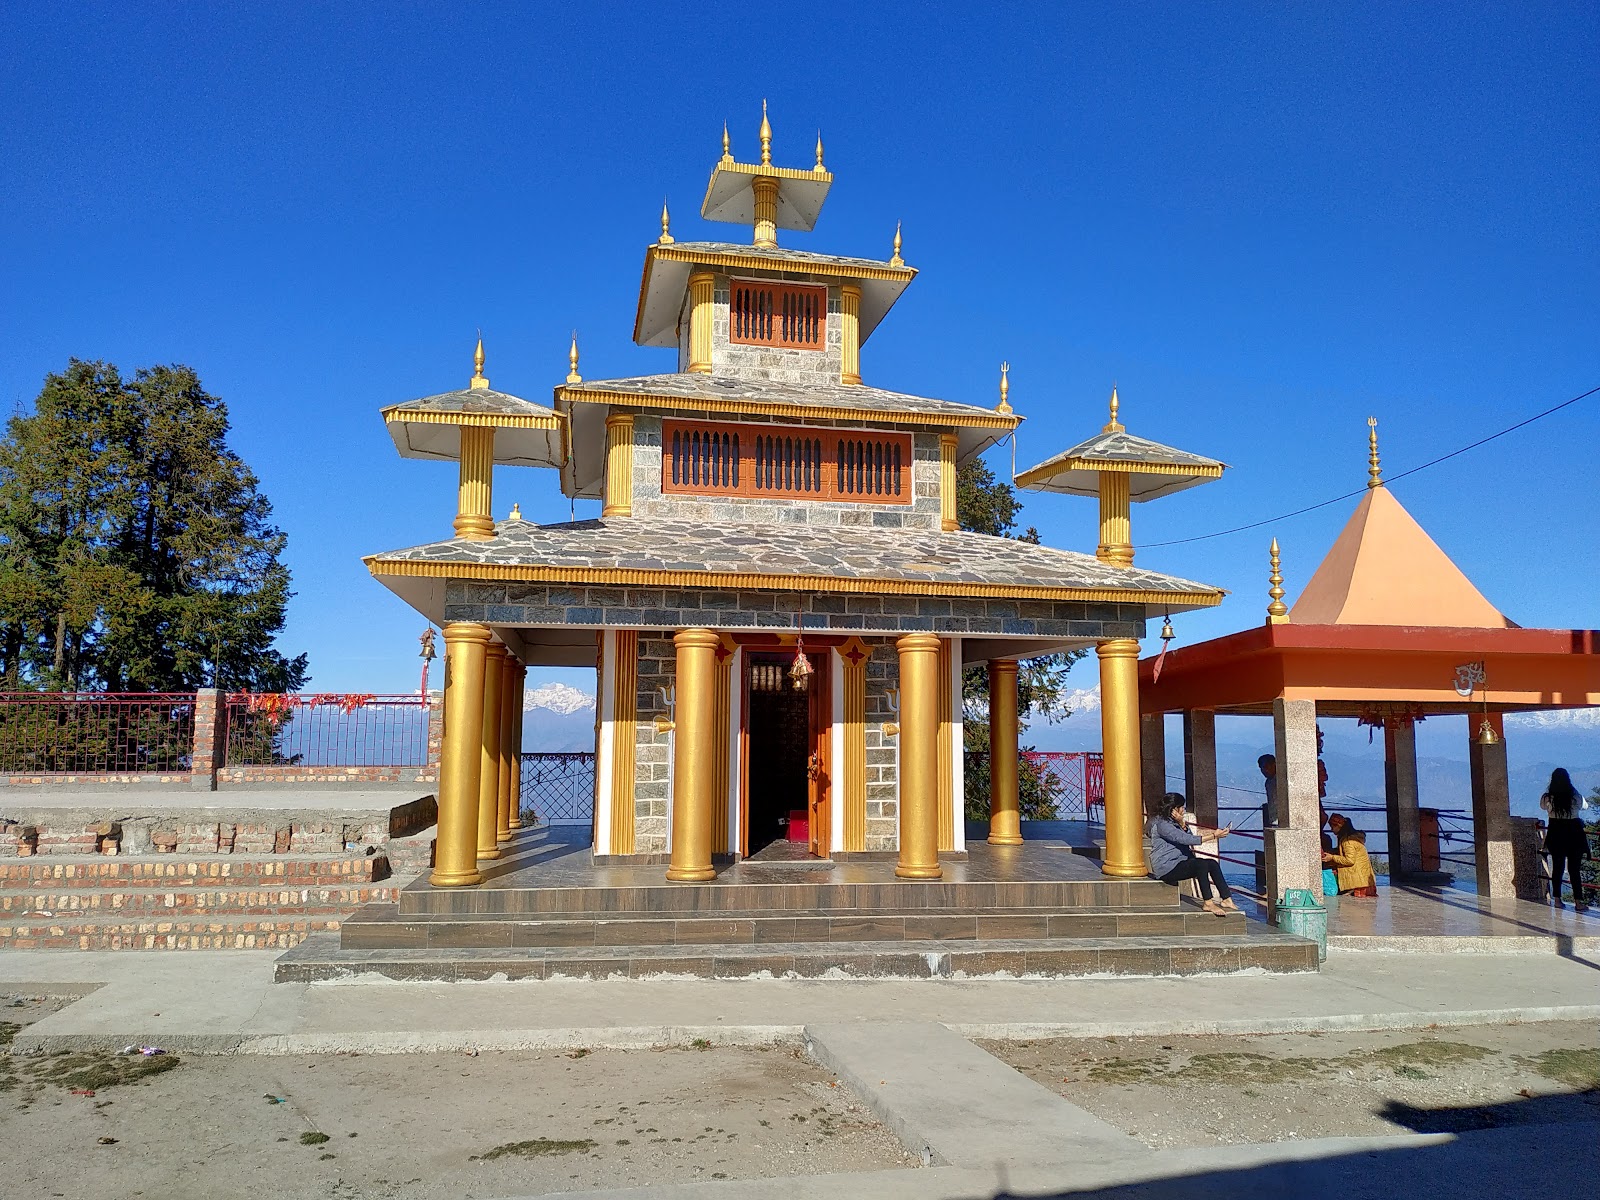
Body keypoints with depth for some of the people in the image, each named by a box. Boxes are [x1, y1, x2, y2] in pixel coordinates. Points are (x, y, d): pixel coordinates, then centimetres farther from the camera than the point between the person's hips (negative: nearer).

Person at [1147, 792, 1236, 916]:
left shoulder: (1173, 822, 16)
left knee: (1213, 863, -3)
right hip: (1166, 869, -10)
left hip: (1179, 862, 10)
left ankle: (1227, 900, -4)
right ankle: (1208, 903, -28)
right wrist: (1213, 836, -22)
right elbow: (1186, 839, -23)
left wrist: (1183, 825, -7)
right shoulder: (1162, 824, -17)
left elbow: (1187, 837, 12)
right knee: (1201, 864, -29)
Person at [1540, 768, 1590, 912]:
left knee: (1557, 868, 11)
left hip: (1555, 835, 1)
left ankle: (1557, 900, 15)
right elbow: (1583, 806, 9)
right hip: (1574, 835, -1)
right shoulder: (1575, 796, -12)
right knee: (1574, 869, 2)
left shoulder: (1548, 797, -10)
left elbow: (1542, 806, 12)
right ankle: (1578, 902, 1)